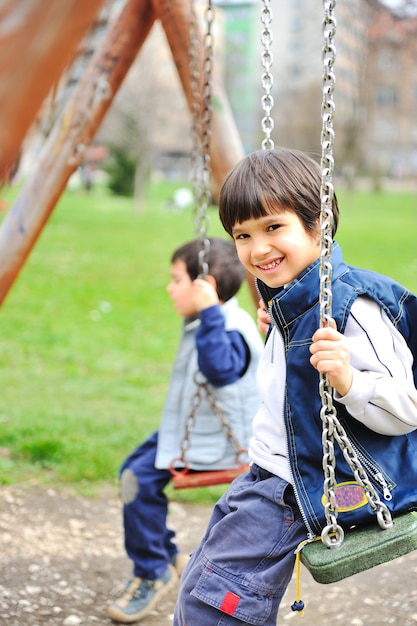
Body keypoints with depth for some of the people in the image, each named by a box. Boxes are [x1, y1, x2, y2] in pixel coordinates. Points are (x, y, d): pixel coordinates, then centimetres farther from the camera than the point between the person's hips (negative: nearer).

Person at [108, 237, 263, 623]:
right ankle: (165, 556, 26)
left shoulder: (230, 331, -23)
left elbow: (220, 369, -43)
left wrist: (211, 315, -44)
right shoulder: (202, 324, 8)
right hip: (194, 430, 11)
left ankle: (153, 573, 0)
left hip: (218, 444, -11)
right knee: (133, 470, 14)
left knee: (141, 479, -19)